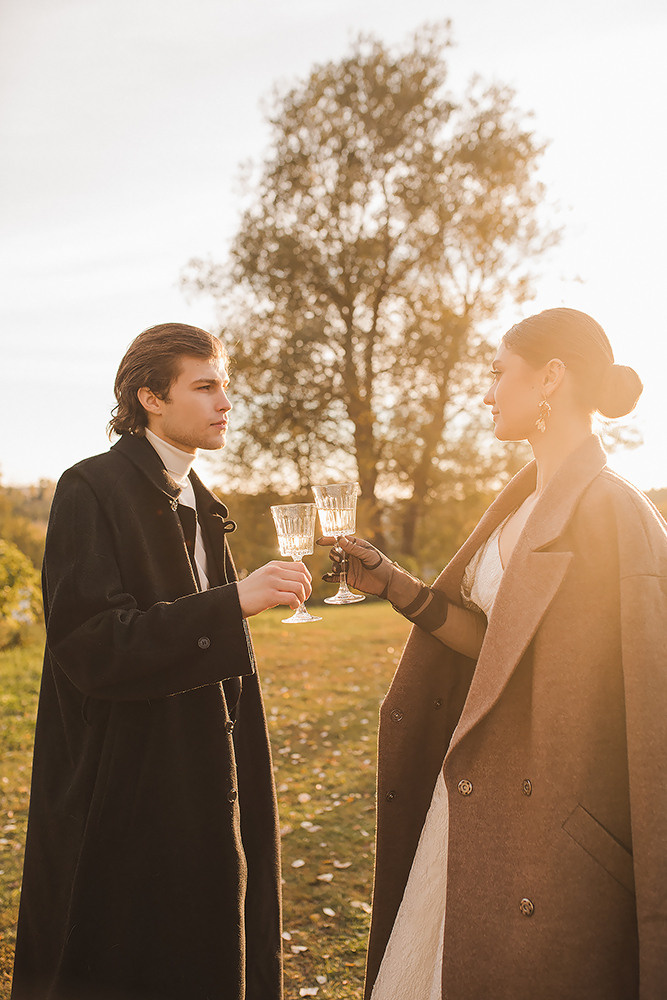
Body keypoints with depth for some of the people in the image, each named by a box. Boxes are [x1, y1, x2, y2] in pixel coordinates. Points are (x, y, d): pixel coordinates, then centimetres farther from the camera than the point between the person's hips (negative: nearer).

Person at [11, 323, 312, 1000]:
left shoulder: (196, 504, 13)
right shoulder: (92, 492, -13)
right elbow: (92, 645, -23)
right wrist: (234, 602, -27)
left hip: (200, 786, 8)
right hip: (128, 787, -7)